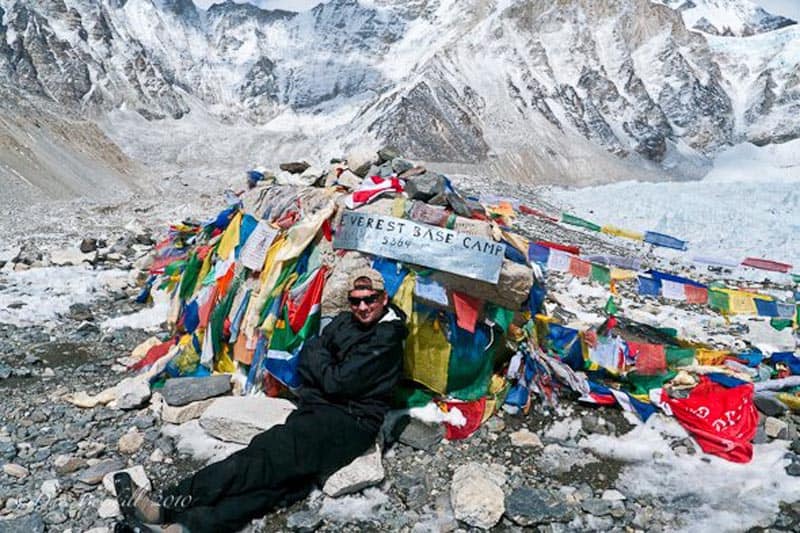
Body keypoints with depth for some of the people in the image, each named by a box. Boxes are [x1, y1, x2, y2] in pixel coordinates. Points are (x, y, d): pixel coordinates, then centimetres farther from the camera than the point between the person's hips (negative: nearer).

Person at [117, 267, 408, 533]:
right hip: (321, 410, 7)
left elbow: (337, 382, -16)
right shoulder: (343, 322, 13)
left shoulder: (387, 339, -12)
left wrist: (317, 355, 1)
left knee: (271, 457, -23)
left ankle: (170, 508, -25)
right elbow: (305, 364, 15)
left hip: (351, 423, -6)